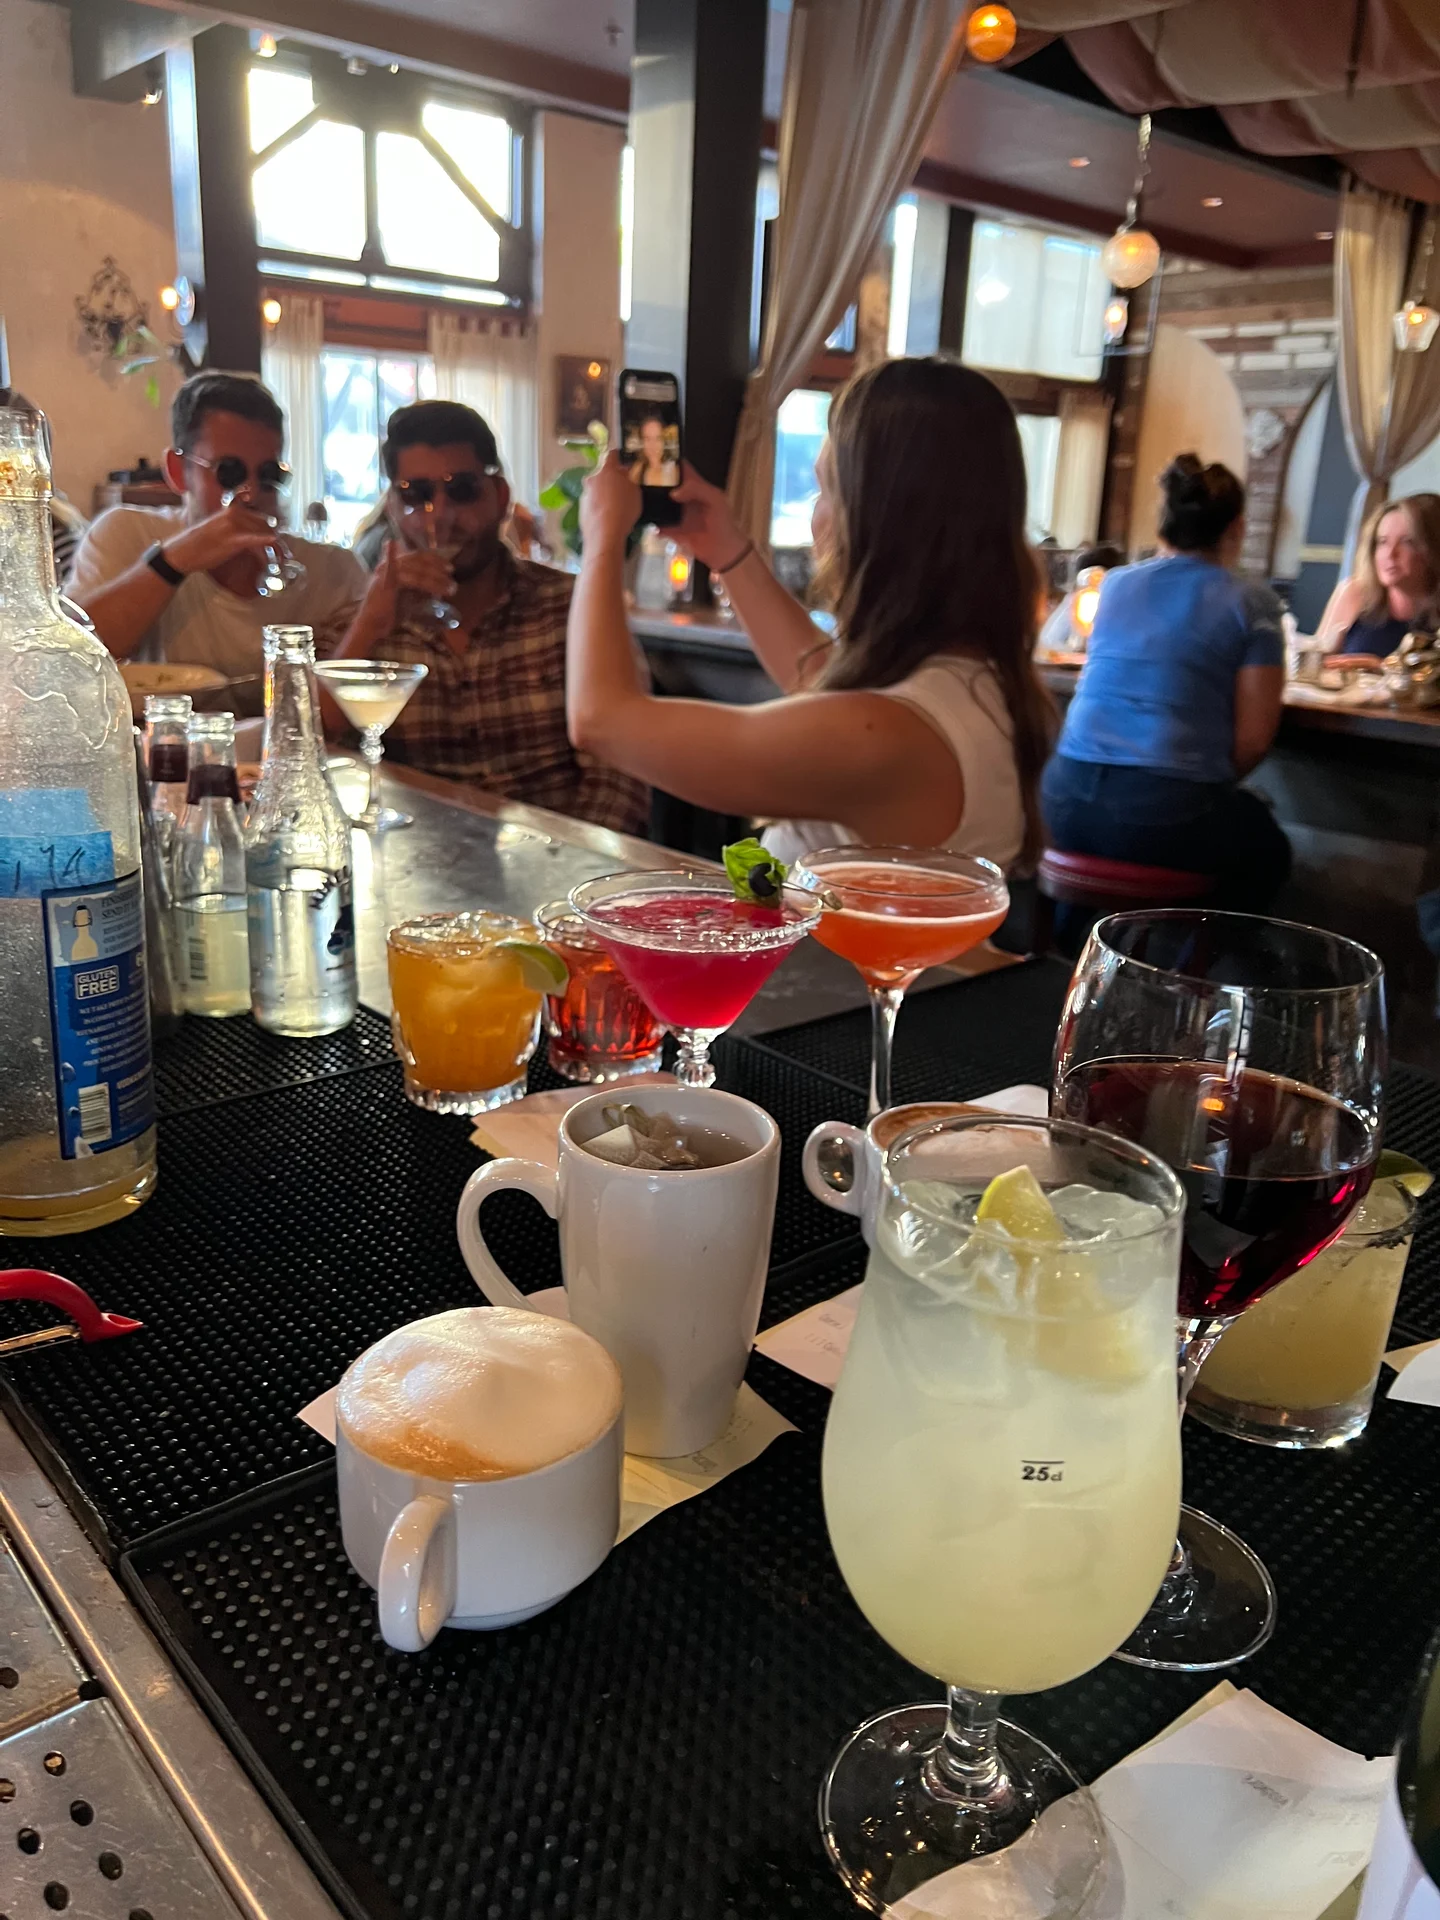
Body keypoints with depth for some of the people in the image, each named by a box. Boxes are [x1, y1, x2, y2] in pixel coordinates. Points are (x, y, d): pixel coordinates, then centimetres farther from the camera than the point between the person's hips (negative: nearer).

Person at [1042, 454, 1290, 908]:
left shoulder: (1114, 583, 13)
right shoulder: (1252, 604, 1)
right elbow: (1253, 739, -3)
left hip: (1067, 797, 5)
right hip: (1165, 811, -5)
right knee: (1267, 849, 28)